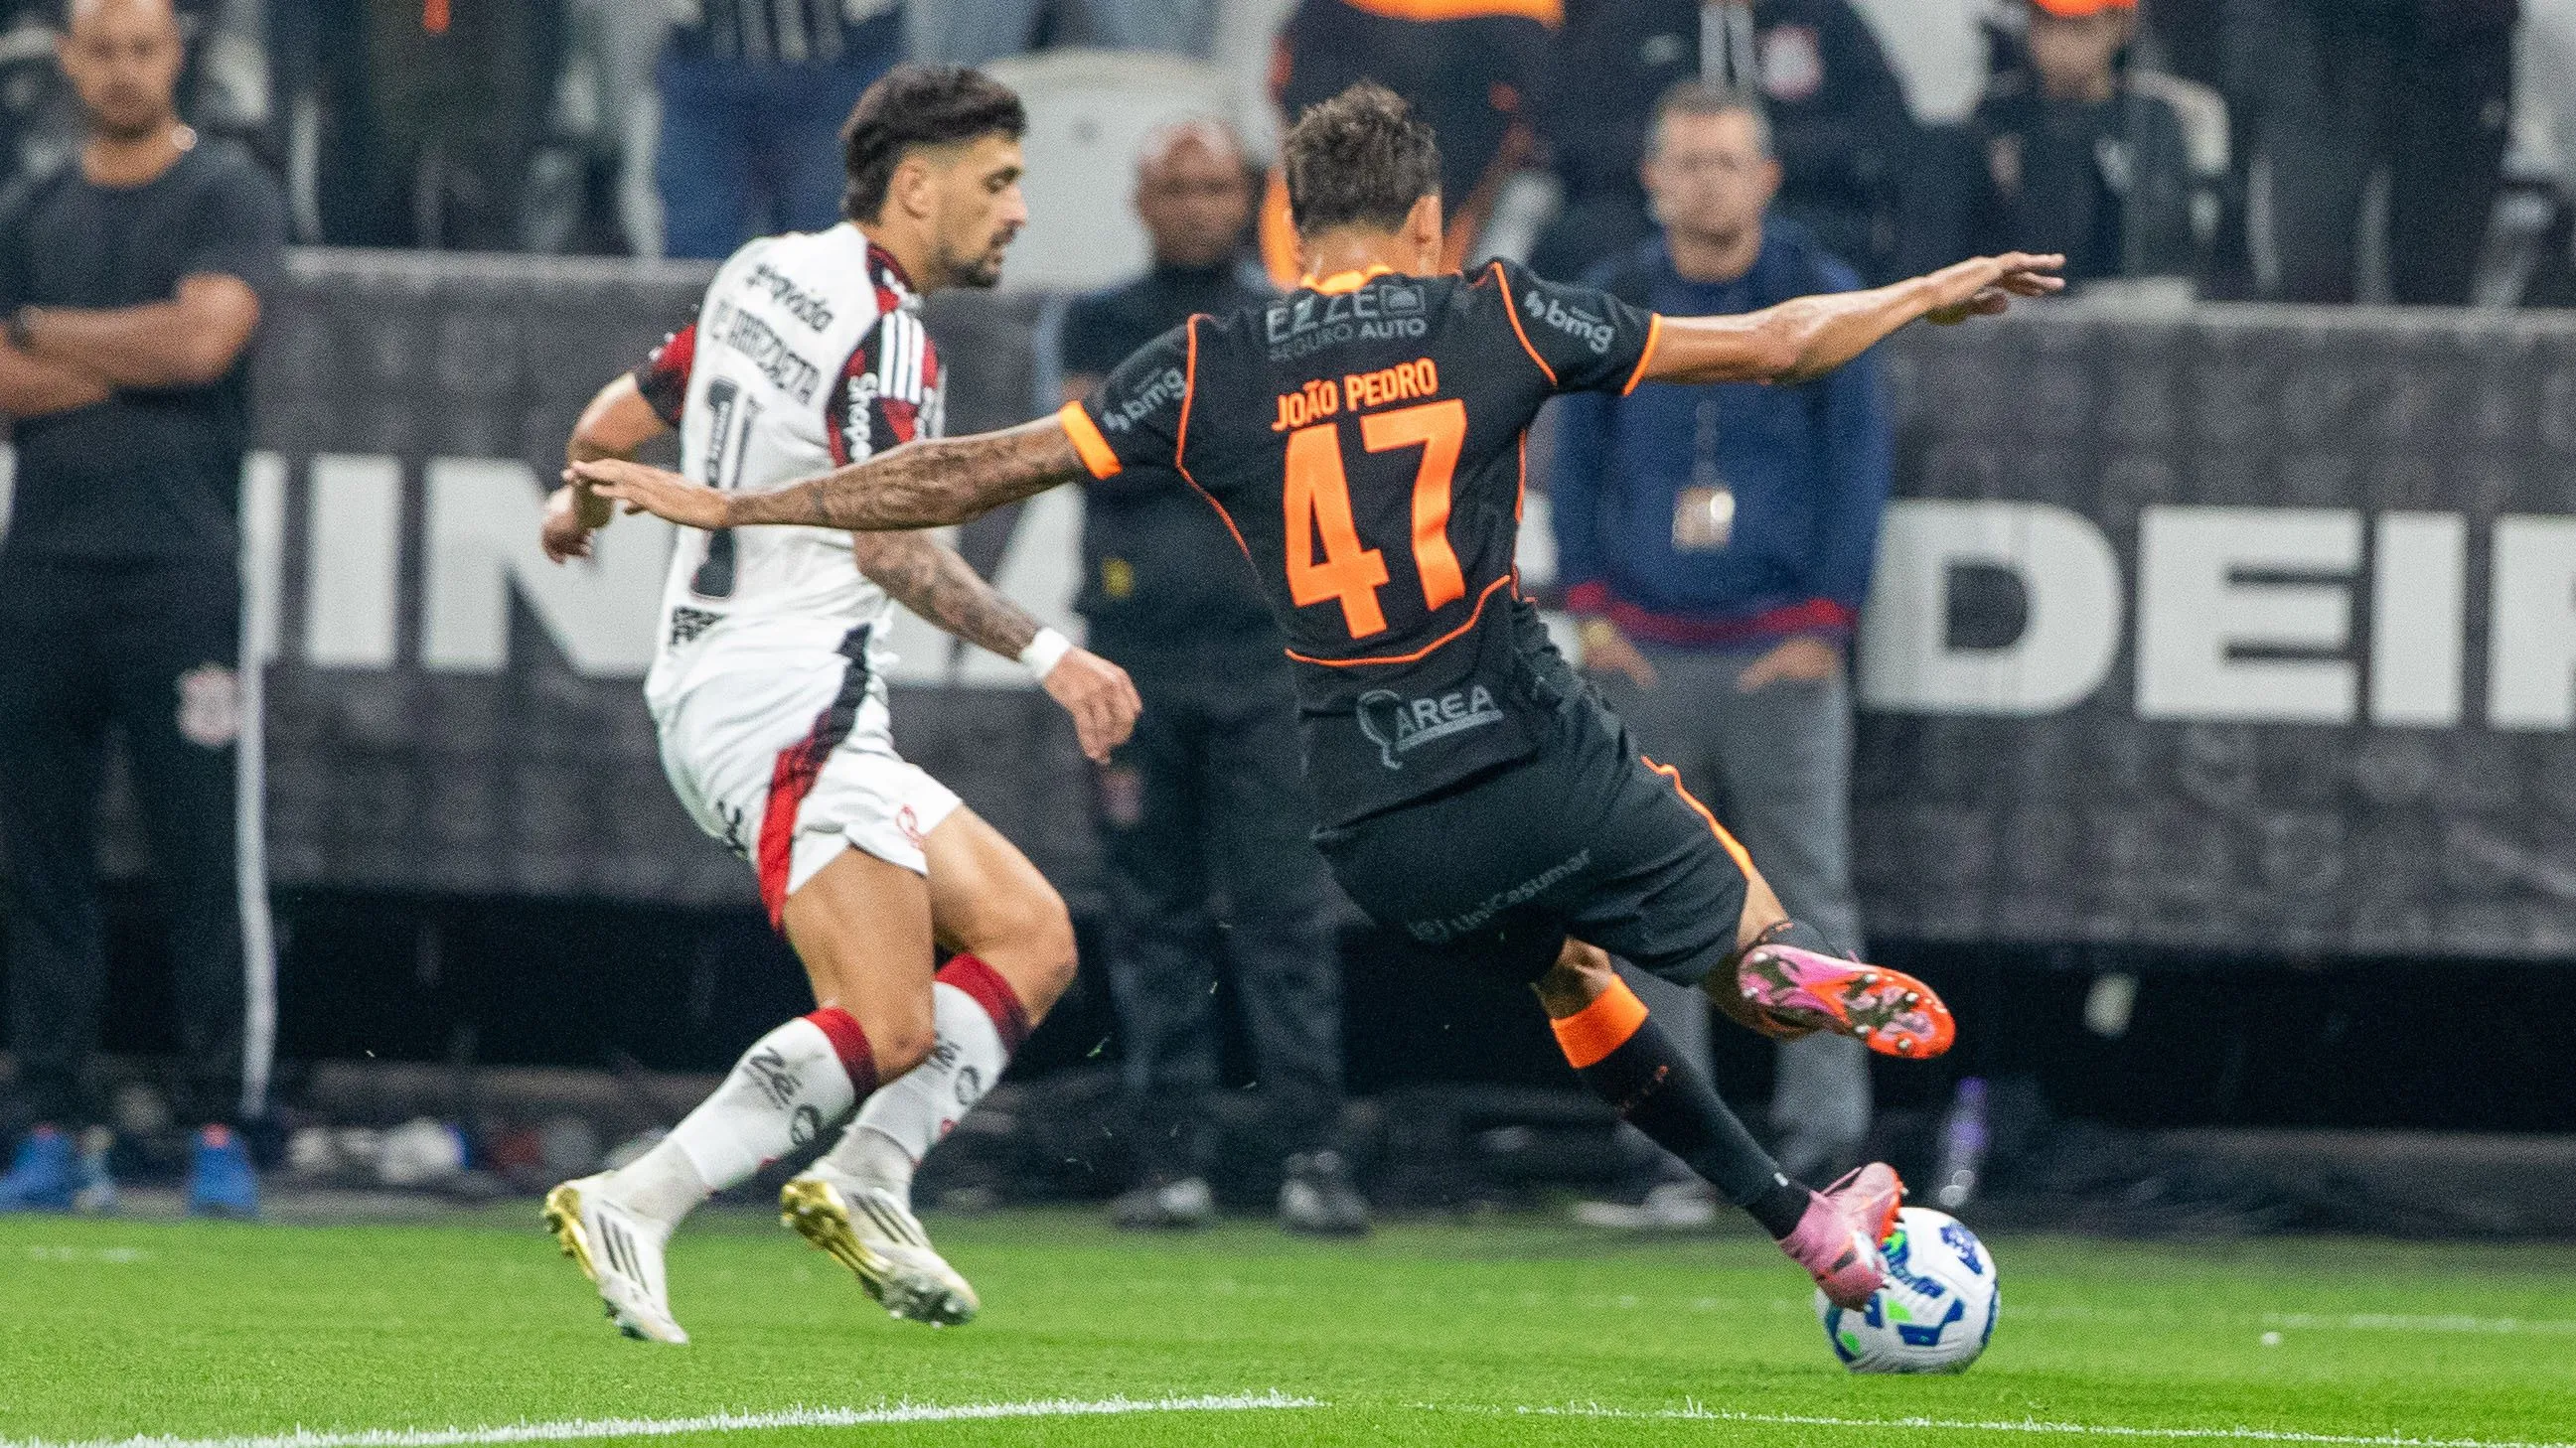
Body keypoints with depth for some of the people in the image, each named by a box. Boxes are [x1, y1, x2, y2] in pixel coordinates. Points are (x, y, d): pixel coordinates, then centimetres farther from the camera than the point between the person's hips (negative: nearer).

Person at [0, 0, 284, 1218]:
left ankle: (219, 1128, -5)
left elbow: (203, 338, -12)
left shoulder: (228, 195, 3)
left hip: (179, 567, -5)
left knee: (209, 860, -7)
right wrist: (131, 360, -6)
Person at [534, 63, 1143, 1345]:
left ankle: (863, 1186, -3)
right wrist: (1046, 654, -30)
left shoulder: (762, 275, 15)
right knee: (889, 1028, -18)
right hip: (790, 700, -10)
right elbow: (886, 541, -25)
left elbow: (608, 428, 25)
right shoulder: (881, 330, -12)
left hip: (706, 692, 10)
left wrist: (580, 505, 47)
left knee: (1029, 938, 9)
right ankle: (633, 1206, -22)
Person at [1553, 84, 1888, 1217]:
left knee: (1807, 898, -5)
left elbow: (1860, 460, 2)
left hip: (1779, 653, -2)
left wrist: (1825, 623, -4)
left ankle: (1821, 1131, -2)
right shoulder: (1612, 305, 9)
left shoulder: (1822, 297, 2)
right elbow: (1574, 461, 14)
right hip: (1644, 648, 2)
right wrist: (1587, 605, 4)